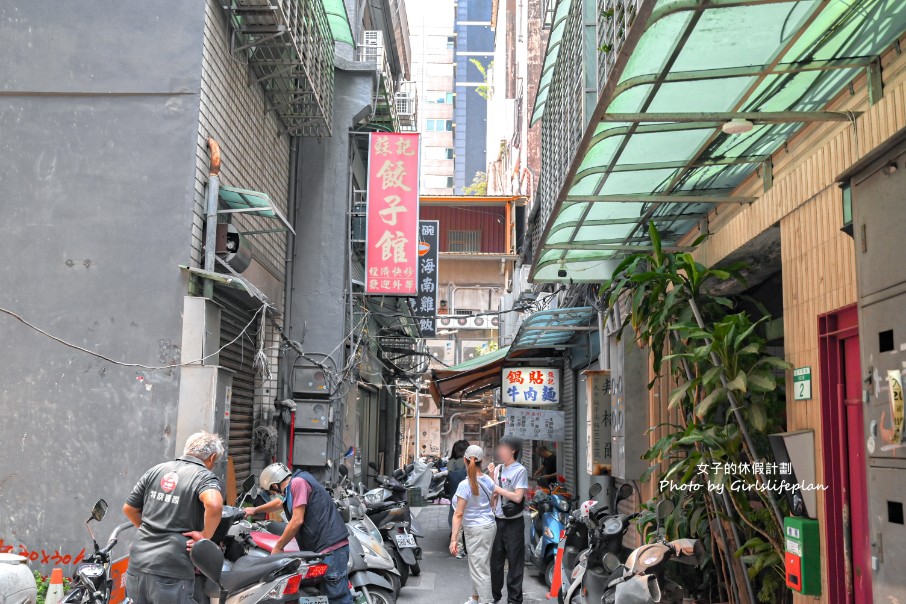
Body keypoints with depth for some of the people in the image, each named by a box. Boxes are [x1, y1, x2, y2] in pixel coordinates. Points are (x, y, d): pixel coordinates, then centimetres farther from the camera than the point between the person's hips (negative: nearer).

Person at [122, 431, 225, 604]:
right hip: (171, 572, -6)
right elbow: (214, 505, -27)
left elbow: (129, 508, 18)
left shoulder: (156, 470, 13)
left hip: (137, 565, 6)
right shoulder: (205, 477, -5)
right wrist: (205, 536, -13)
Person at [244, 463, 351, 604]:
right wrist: (255, 510, 58)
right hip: (325, 545, 10)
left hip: (331, 546, -10)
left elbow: (297, 520, -12)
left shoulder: (297, 482, -7)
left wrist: (278, 547, -1)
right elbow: (280, 502, 45)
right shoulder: (293, 487, 24)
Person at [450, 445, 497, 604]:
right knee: (478, 565, 21)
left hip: (476, 530, -8)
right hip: (490, 525, 8)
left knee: (479, 568, -2)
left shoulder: (465, 485, -20)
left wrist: (453, 539, -21)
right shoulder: (488, 480, 1)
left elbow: (458, 514, -21)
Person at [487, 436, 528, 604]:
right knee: (495, 559, 14)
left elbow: (517, 497, -16)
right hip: (498, 520, 6)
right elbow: (494, 494, 7)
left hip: (513, 522, -6)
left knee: (515, 562, 2)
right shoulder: (498, 468, 7)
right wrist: (491, 476, -5)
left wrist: (497, 488, -11)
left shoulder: (520, 470, -10)